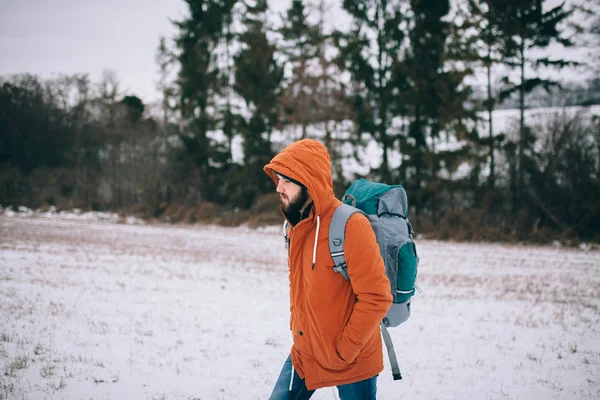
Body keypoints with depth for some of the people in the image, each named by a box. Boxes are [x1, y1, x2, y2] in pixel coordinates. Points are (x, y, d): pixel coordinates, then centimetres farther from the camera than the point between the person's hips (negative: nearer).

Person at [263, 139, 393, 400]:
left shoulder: (351, 226, -21)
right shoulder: (295, 224, 3)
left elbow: (376, 297, -21)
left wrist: (346, 350, -17)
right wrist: (296, 326, 10)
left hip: (353, 362, -7)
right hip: (304, 353, 7)